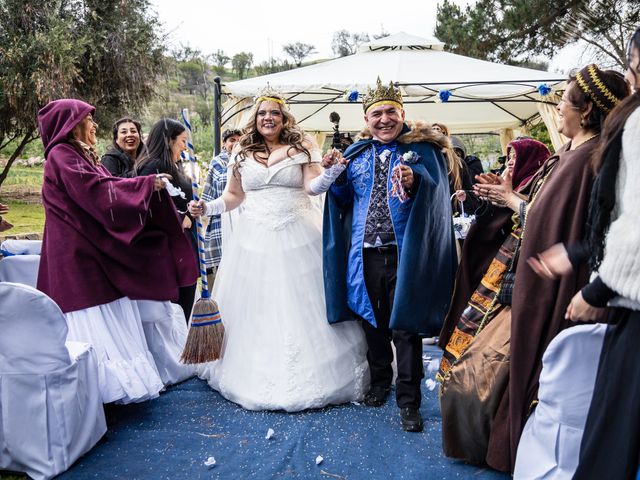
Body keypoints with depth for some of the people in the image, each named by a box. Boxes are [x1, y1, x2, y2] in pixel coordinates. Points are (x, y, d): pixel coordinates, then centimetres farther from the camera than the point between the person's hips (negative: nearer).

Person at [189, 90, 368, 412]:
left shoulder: (302, 147, 3)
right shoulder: (242, 152, 10)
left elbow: (313, 186, -7)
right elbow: (234, 196, 16)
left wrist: (331, 173, -26)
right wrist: (207, 208, 1)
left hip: (298, 237, -2)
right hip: (254, 239, 3)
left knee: (302, 306, 0)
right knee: (254, 310, 5)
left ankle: (314, 374, 13)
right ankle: (255, 376, 19)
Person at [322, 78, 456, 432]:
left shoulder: (421, 148, -1)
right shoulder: (356, 153, 11)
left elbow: (435, 192, -15)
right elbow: (344, 200, 15)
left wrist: (413, 184, -36)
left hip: (404, 253, -4)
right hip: (365, 252, 4)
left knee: (404, 327, 1)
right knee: (372, 322, 15)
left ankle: (408, 400, 14)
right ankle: (379, 382, 36)